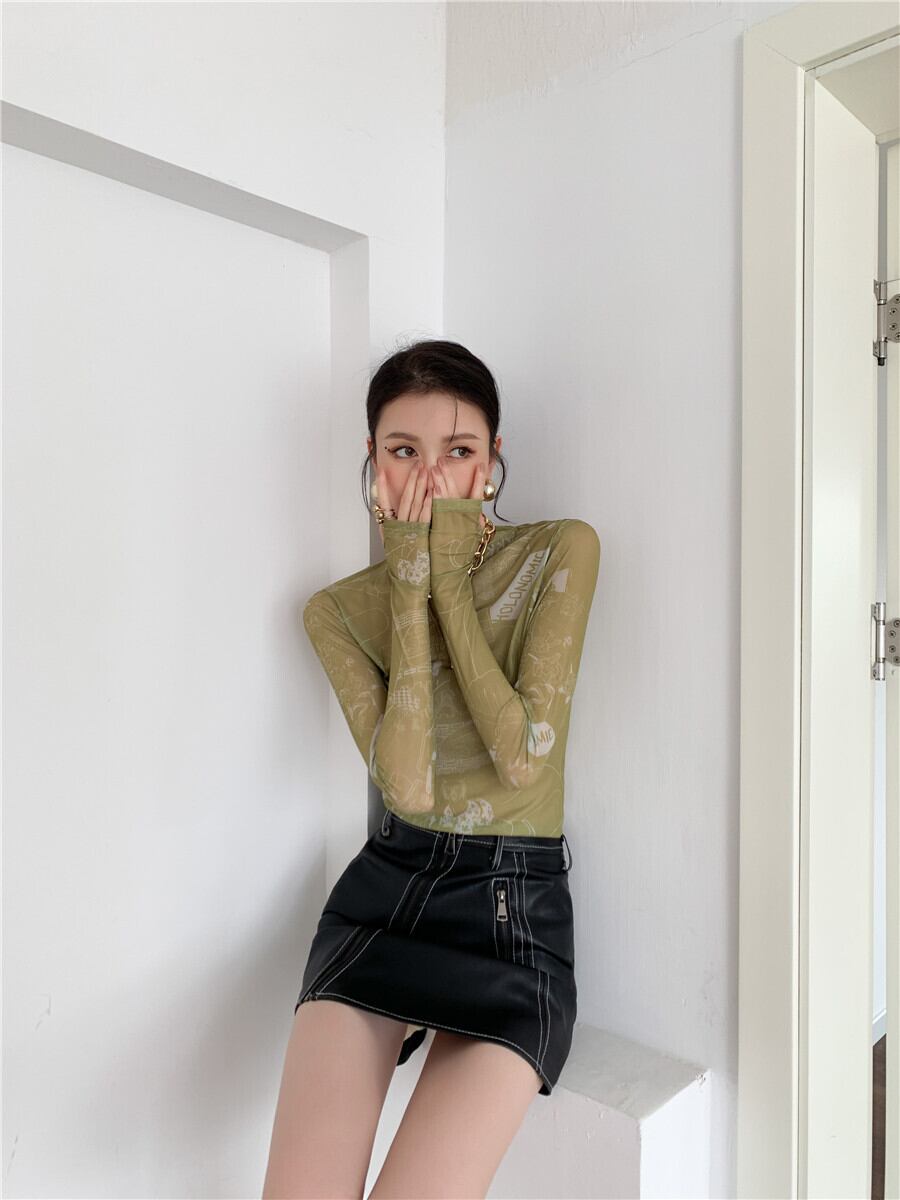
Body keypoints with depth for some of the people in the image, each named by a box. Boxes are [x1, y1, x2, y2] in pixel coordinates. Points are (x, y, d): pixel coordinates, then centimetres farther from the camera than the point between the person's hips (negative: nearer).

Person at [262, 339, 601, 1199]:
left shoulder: (561, 552, -4)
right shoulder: (339, 608, 2)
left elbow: (524, 758, -13)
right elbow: (407, 786, -13)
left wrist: (449, 579, -13)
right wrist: (410, 587, -14)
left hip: (518, 905, -1)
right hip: (387, 887, 2)